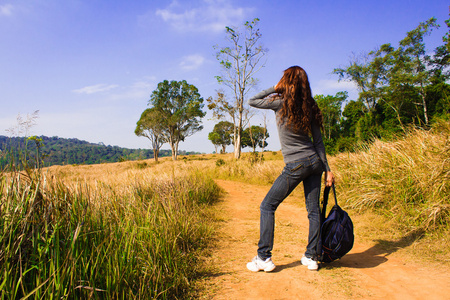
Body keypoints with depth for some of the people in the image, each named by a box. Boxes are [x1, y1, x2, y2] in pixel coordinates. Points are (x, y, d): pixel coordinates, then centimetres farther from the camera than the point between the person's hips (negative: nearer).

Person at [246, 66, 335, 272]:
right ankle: (312, 257, 20)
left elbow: (252, 101, 4)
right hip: (314, 161, 6)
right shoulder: (310, 107, 7)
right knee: (313, 210, 12)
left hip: (295, 165, -6)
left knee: (267, 206, 4)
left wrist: (274, 89, 6)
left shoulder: (281, 103, -10)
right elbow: (318, 141, 8)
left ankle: (264, 258, 5)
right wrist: (327, 170, 11)